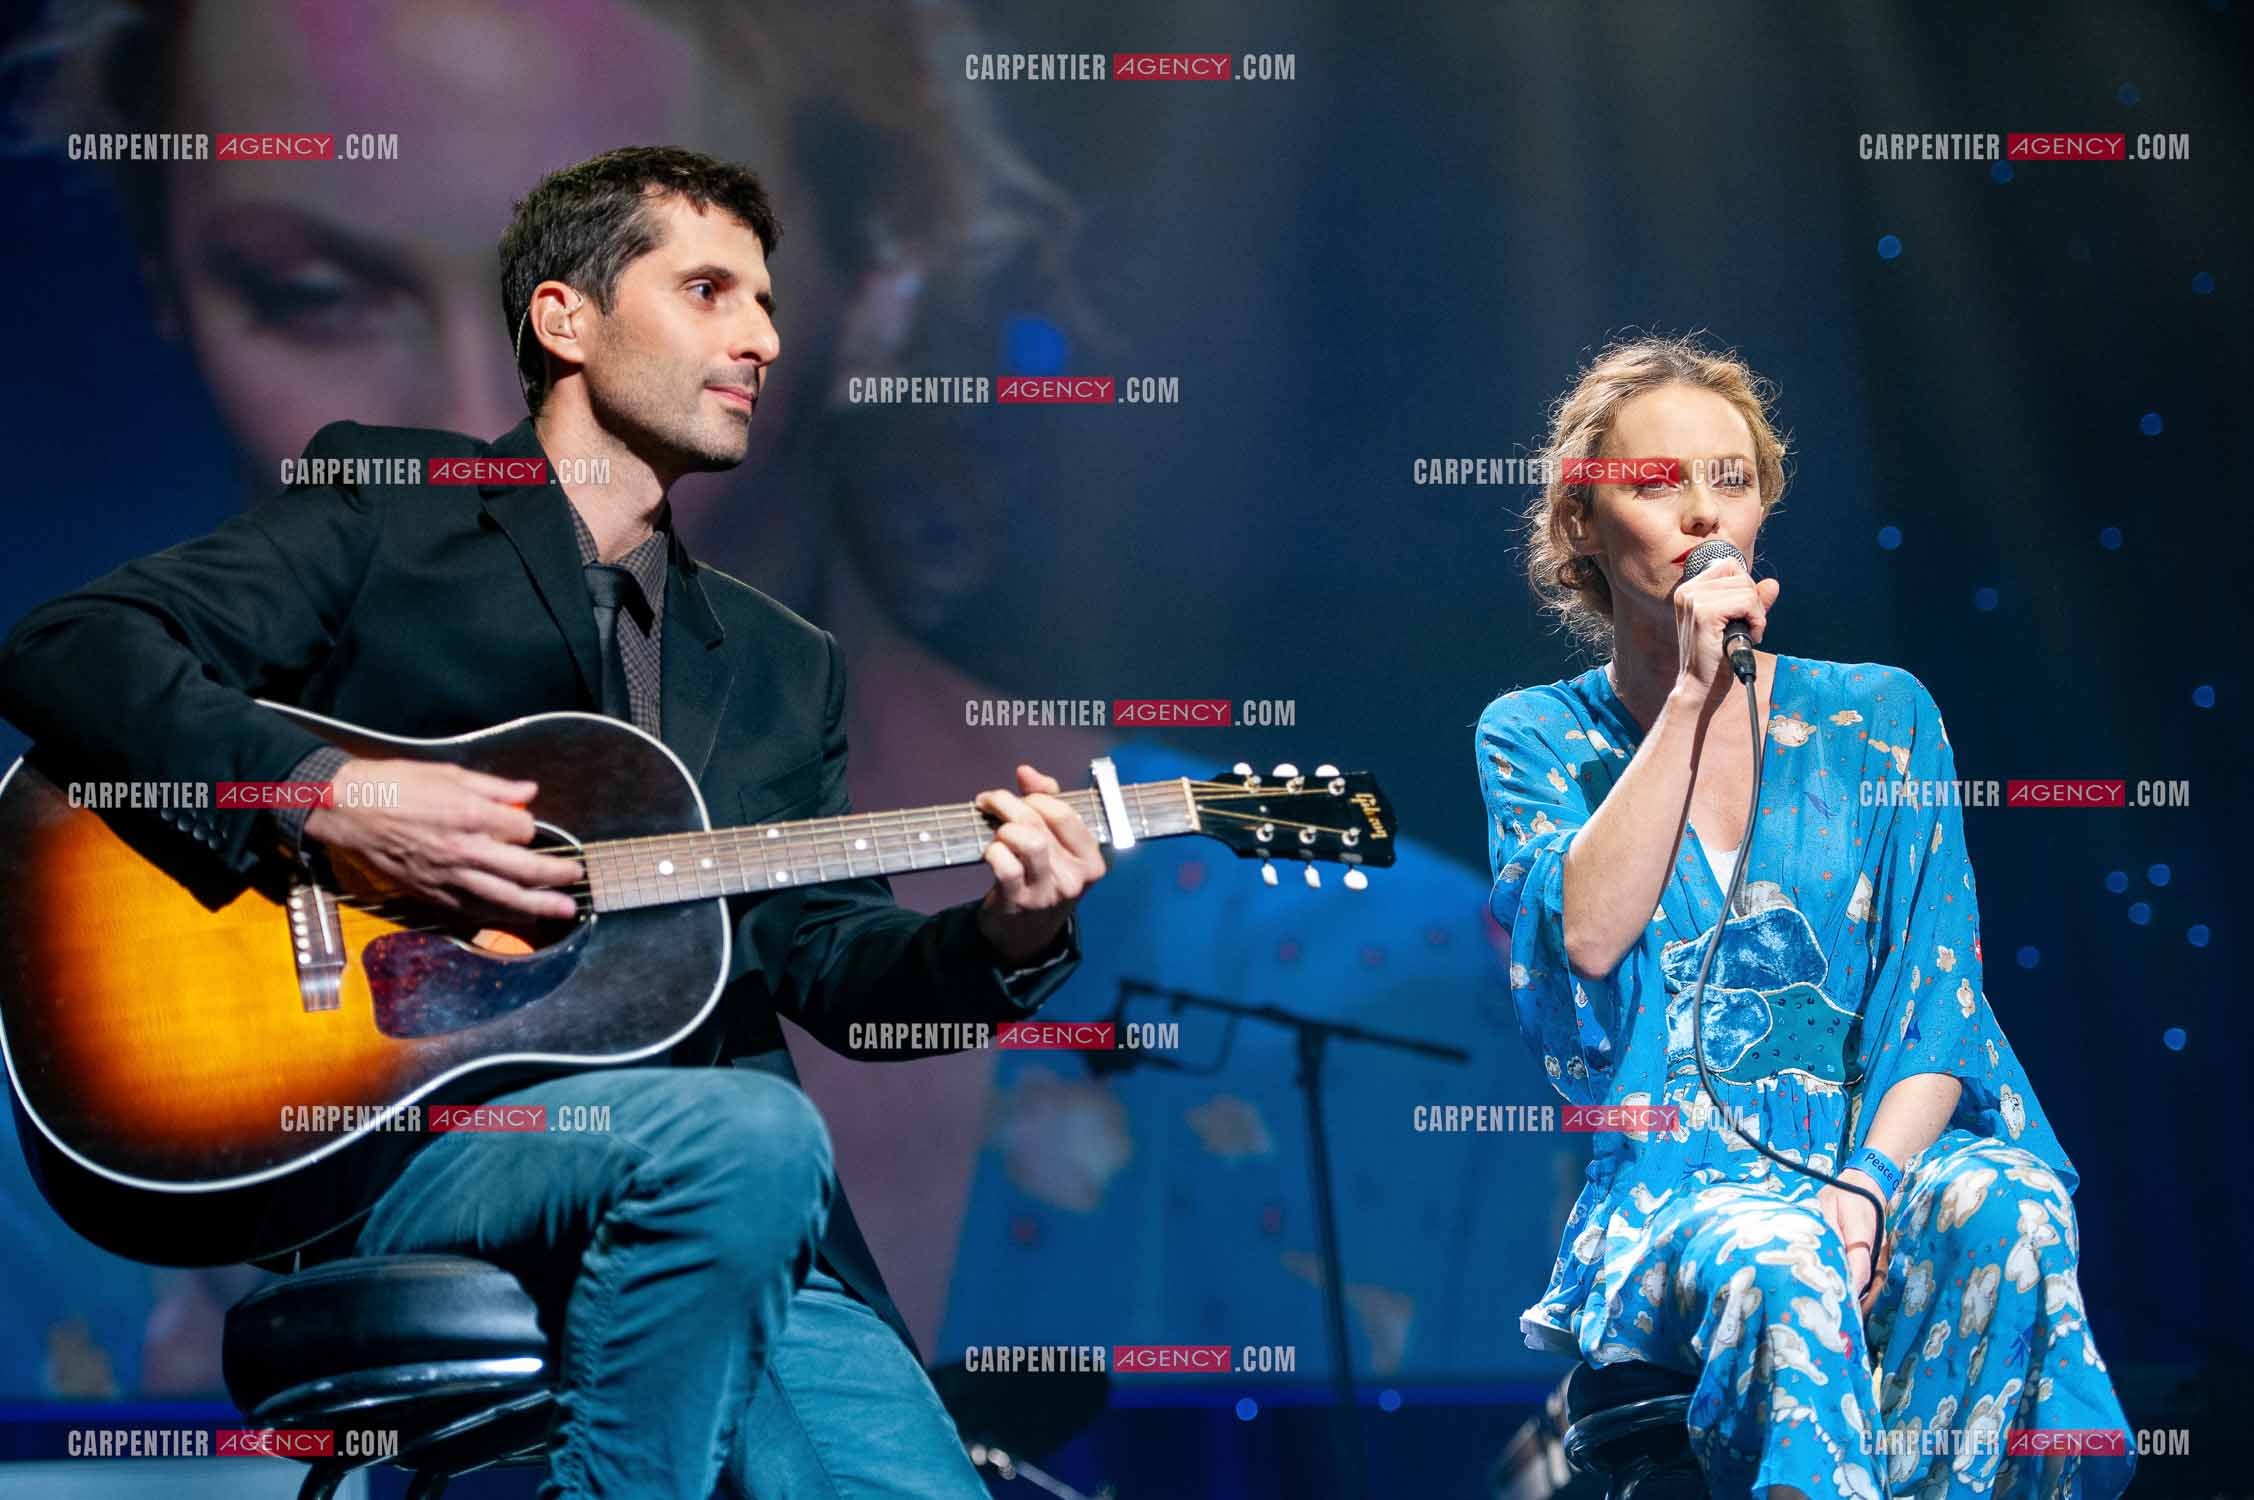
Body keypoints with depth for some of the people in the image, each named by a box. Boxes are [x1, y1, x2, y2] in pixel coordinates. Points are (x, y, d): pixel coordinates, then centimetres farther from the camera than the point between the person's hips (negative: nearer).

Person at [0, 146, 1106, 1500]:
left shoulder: (784, 666, 24)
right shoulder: (382, 508, 9)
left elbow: (831, 963, 16)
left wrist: (1002, 940, -4)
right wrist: (322, 796, -15)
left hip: (732, 1233, 4)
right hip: (395, 1142, -4)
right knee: (749, 1133, -34)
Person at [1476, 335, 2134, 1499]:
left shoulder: (1880, 716, 12)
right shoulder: (1536, 737, 10)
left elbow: (1938, 1005, 3)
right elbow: (1583, 939, -11)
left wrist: (1868, 1183, -16)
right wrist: (1692, 697, -10)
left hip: (1880, 1151, 2)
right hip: (1671, 1188, -2)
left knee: (2004, 1205, -33)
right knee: (1778, 1267, -37)